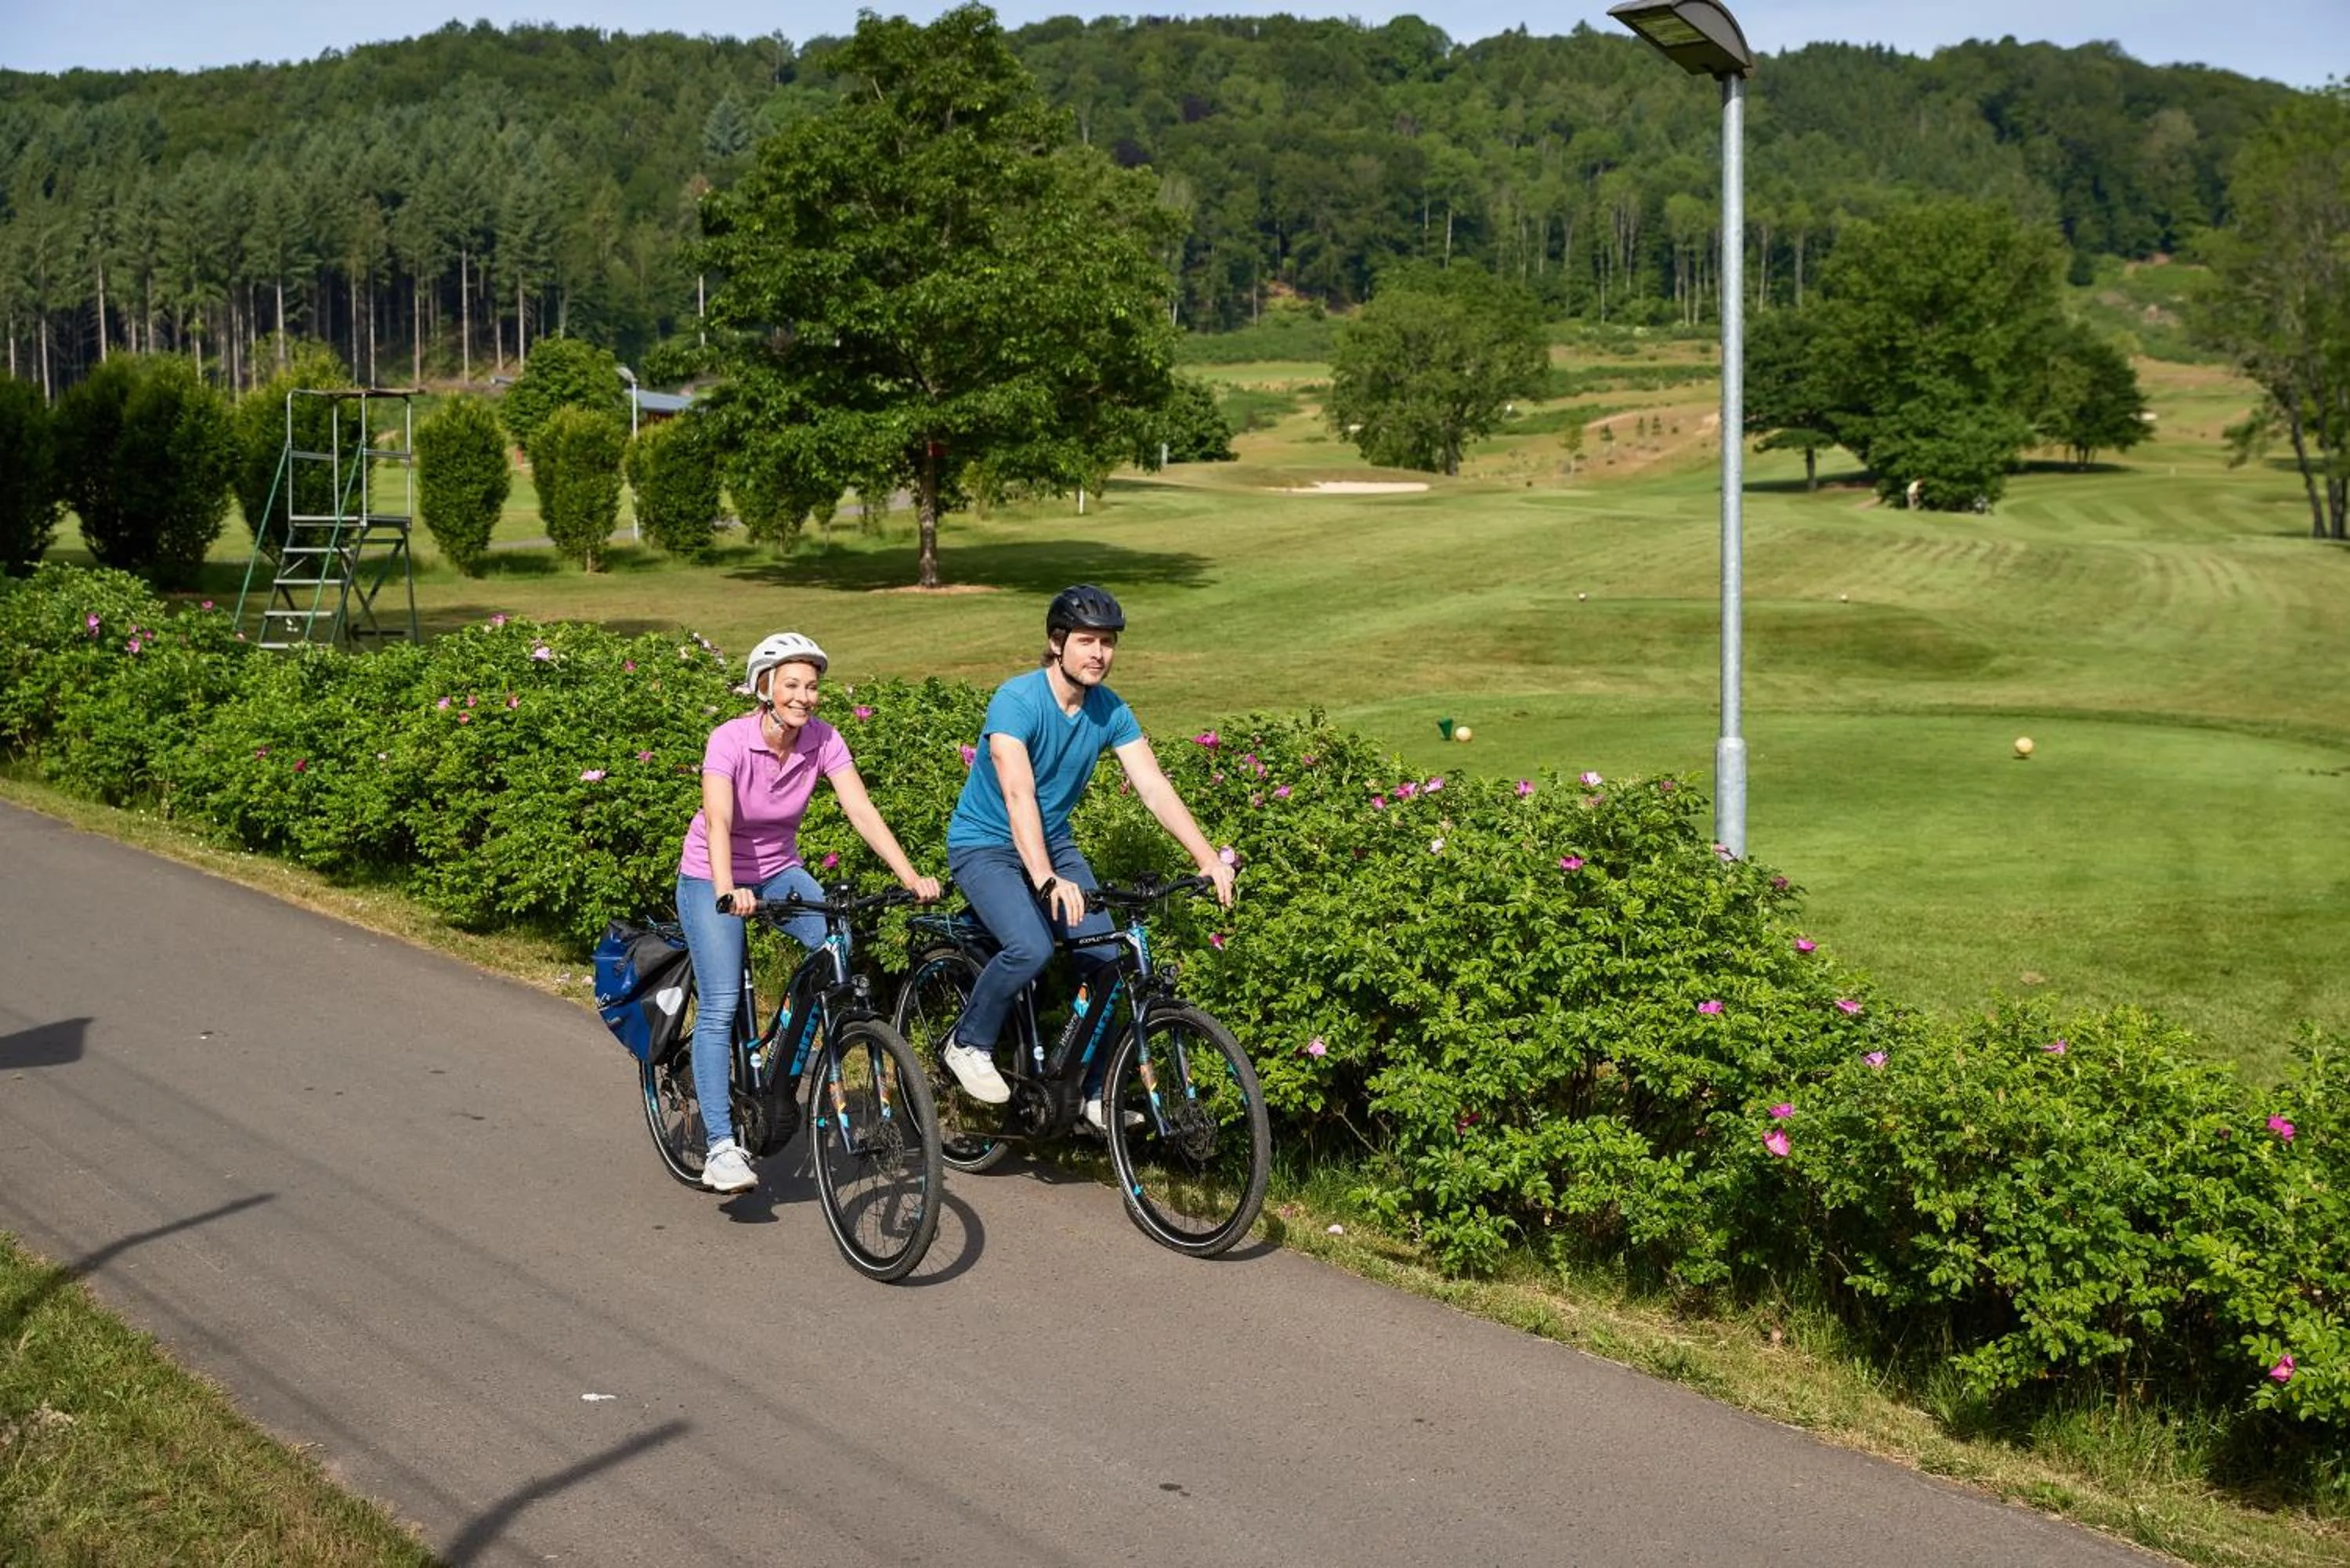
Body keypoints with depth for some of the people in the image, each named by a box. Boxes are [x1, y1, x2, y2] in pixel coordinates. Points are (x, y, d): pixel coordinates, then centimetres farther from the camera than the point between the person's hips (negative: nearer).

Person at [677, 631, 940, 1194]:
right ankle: (721, 1146, -12)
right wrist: (727, 891, -55)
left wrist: (912, 877, -33)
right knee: (720, 1007, -15)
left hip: (779, 871, 4)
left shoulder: (823, 740, -14)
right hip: (711, 879, -4)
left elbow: (862, 812, -21)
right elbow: (717, 824, -38)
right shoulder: (730, 740, -25)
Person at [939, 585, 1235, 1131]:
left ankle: (1095, 1094, 3)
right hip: (985, 846, -5)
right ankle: (969, 1045, -2)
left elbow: (1156, 789, -10)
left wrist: (1209, 860, -22)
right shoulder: (1017, 700, -23)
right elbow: (1019, 796, -34)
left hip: (1053, 842, 6)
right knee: (1031, 948, -30)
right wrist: (1047, 880, -47)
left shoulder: (1110, 711, -5)